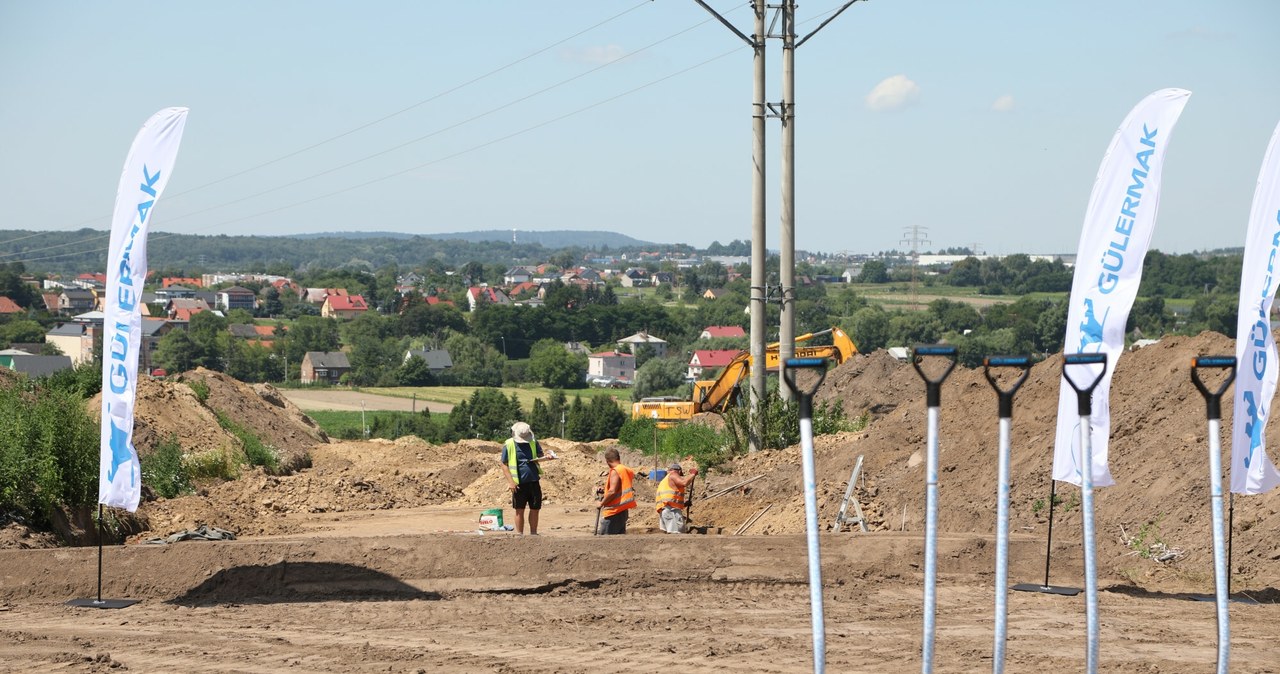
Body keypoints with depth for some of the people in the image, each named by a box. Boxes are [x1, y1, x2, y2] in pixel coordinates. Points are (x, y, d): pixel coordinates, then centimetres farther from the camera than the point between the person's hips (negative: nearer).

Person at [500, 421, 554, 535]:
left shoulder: (533, 443, 6)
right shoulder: (508, 445, -5)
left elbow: (539, 457, 9)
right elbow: (504, 464, -3)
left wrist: (547, 457, -15)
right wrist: (511, 481, -11)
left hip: (534, 482, 3)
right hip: (519, 483, -3)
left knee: (535, 509, 7)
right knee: (519, 510, 2)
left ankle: (533, 533, 17)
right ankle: (520, 534, 10)